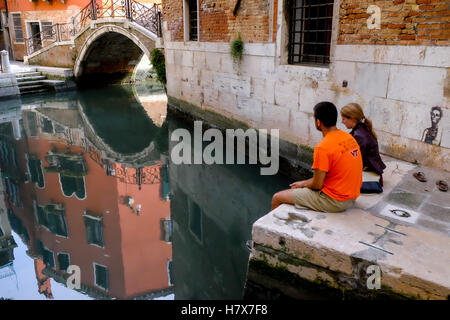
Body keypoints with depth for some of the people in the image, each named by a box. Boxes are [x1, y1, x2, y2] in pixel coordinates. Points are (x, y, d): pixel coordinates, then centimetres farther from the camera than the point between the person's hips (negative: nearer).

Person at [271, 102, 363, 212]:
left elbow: (317, 184, -19)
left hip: (334, 201, -9)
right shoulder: (349, 137, 3)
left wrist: (302, 184, 4)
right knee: (298, 189, 29)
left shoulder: (323, 147, -24)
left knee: (277, 198, -1)